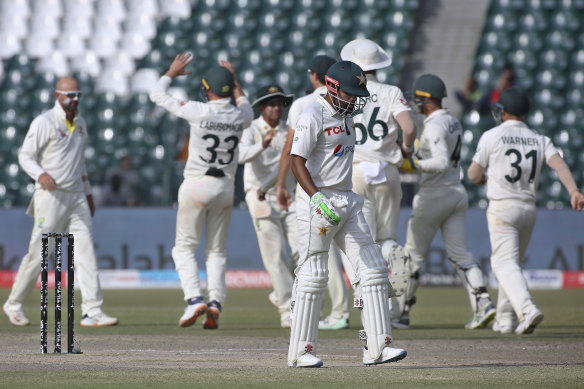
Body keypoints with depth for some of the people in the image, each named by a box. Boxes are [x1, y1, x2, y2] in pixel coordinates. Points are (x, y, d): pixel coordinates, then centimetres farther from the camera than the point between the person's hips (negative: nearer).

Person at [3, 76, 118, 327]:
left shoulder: (80, 123, 15)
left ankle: (92, 312, -9)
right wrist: (40, 174, -28)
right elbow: (25, 156, -9)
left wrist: (88, 193, 23)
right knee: (38, 253, -3)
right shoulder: (44, 122, -7)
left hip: (76, 197, 6)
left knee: (86, 250, -5)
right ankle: (14, 304, 15)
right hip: (50, 195, -6)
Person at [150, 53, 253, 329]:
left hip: (197, 185, -4)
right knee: (217, 250, 12)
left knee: (184, 247, 4)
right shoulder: (240, 116, -1)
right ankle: (216, 302, -4)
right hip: (226, 187, 4)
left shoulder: (198, 111, -13)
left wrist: (172, 72, 16)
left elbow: (157, 95, 0)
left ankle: (194, 298, -15)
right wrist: (234, 81, 34)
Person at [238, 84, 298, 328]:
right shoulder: (251, 130, -5)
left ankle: (281, 295, 16)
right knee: (275, 255, -8)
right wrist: (261, 145, -43)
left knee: (303, 250, -6)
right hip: (261, 199, -4)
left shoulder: (289, 132, 8)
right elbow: (241, 155, -25)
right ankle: (287, 310, -5)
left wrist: (266, 186, -15)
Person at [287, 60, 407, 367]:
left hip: (347, 201, 9)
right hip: (317, 198, -9)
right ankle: (300, 351, 2)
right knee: (313, 275, -5)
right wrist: (318, 199, -30)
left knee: (372, 269, 1)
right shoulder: (313, 117, -13)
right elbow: (297, 162, -19)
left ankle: (377, 347, 0)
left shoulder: (346, 114, 14)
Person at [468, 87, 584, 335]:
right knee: (513, 262, 19)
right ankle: (505, 319, 21)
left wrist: (481, 178, 25)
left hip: (502, 207, -5)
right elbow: (558, 163, -9)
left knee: (505, 263, -10)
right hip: (529, 209, 5)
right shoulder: (539, 140, 9)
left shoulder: (492, 136, -2)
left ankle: (527, 309, -32)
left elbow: (473, 175, 1)